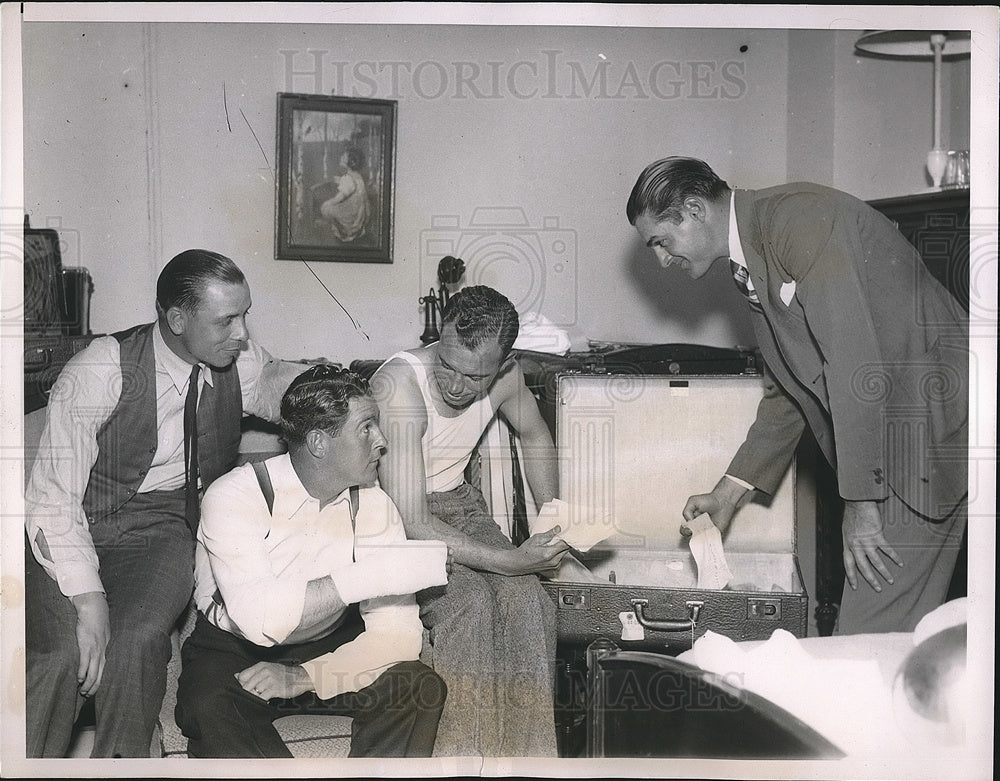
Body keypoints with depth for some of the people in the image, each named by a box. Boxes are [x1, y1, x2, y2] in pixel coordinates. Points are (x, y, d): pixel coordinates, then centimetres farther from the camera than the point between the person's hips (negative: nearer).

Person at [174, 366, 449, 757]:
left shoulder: (375, 505, -8)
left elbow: (398, 635, -13)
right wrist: (375, 573, -39)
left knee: (422, 688, -20)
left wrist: (306, 677, -27)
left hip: (326, 651, 4)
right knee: (210, 708, -35)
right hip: (231, 648, -3)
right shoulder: (234, 495, -20)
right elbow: (258, 619, -35)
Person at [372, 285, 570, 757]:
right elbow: (410, 521, -31)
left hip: (456, 503, 5)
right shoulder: (400, 384, -29)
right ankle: (459, 754, -14)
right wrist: (512, 560, -33)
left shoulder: (503, 374, -10)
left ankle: (526, 752, -7)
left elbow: (535, 436, 14)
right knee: (469, 602, -30)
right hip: (392, 521, -5)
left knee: (529, 602, -20)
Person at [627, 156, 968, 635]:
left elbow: (856, 360, -21)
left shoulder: (798, 215, -15)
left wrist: (860, 503, -19)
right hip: (889, 435, 9)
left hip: (927, 411, -9)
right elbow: (788, 392, 23)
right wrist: (728, 494, 21)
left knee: (874, 631, -10)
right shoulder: (753, 266, 16)